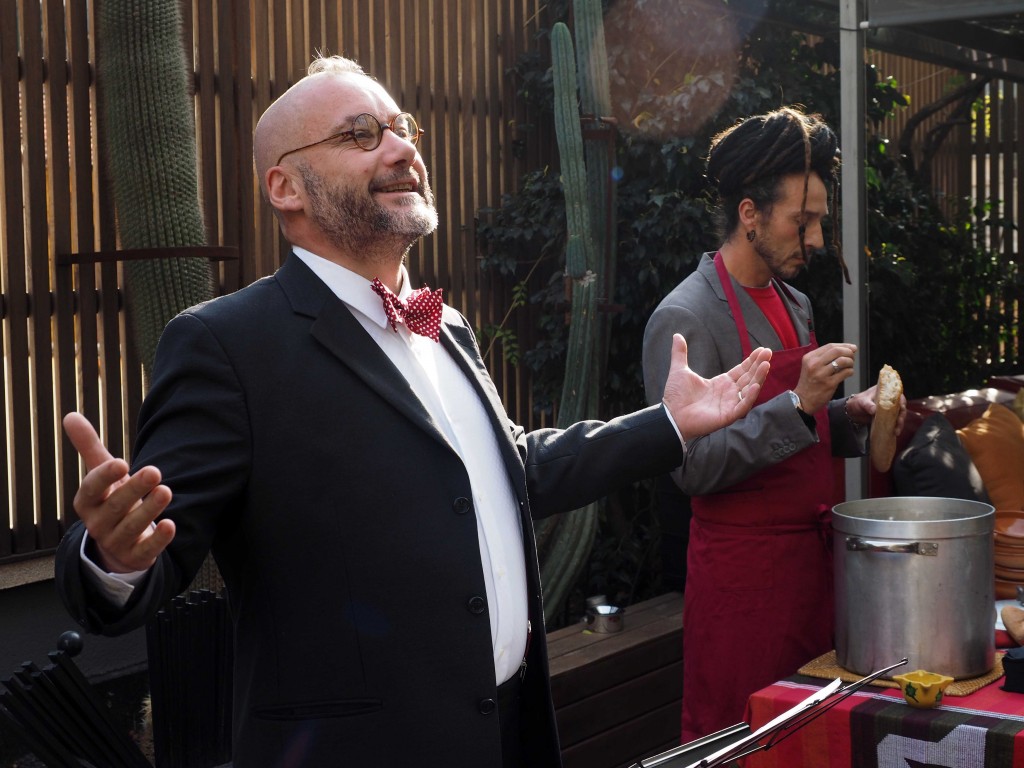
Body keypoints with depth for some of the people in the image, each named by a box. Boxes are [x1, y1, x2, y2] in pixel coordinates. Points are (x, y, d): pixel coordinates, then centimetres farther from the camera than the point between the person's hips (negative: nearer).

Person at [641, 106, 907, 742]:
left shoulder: (796, 305, 12)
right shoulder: (684, 318, -15)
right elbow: (692, 467, -21)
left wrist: (850, 415, 2)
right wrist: (797, 404, -26)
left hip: (814, 553, 8)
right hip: (742, 567, -8)